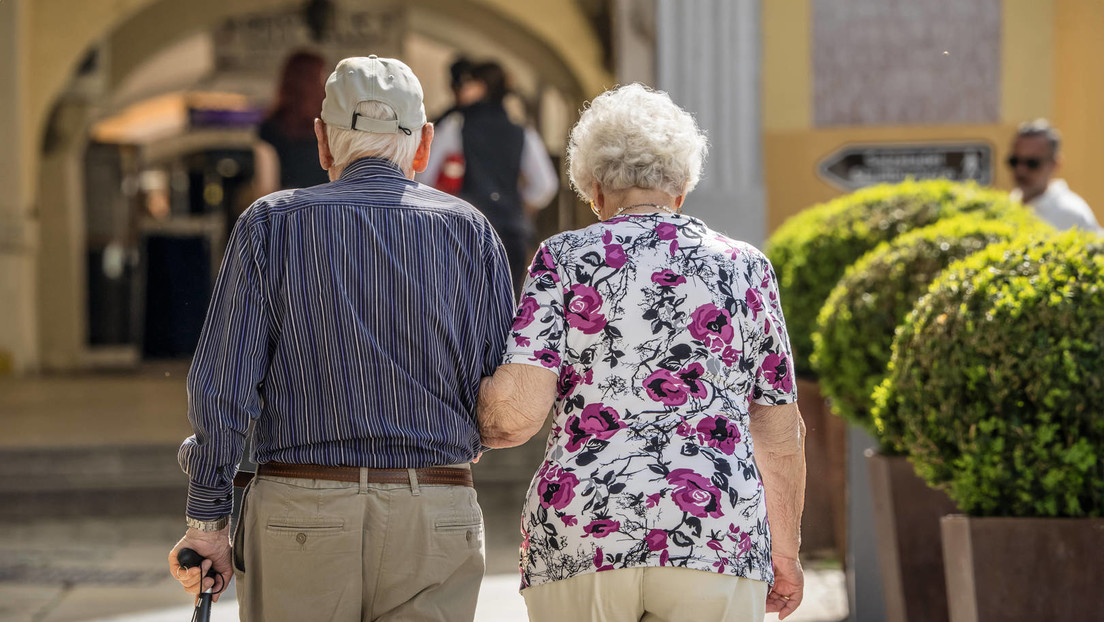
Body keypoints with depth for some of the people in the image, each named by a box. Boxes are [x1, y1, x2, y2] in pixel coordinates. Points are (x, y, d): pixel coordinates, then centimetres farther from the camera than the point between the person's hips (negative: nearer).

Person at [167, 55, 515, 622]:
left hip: (300, 513, 0)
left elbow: (223, 383, -3)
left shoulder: (273, 224, 2)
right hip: (434, 520, 1)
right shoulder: (469, 230, 4)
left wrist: (206, 521, 2)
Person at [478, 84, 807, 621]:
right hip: (715, 535, 1)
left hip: (579, 538, 0)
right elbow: (780, 434, 13)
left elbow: (518, 409, -8)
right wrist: (785, 551, 25)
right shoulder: (744, 269, 10)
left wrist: (478, 423, 14)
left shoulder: (564, 260, 4)